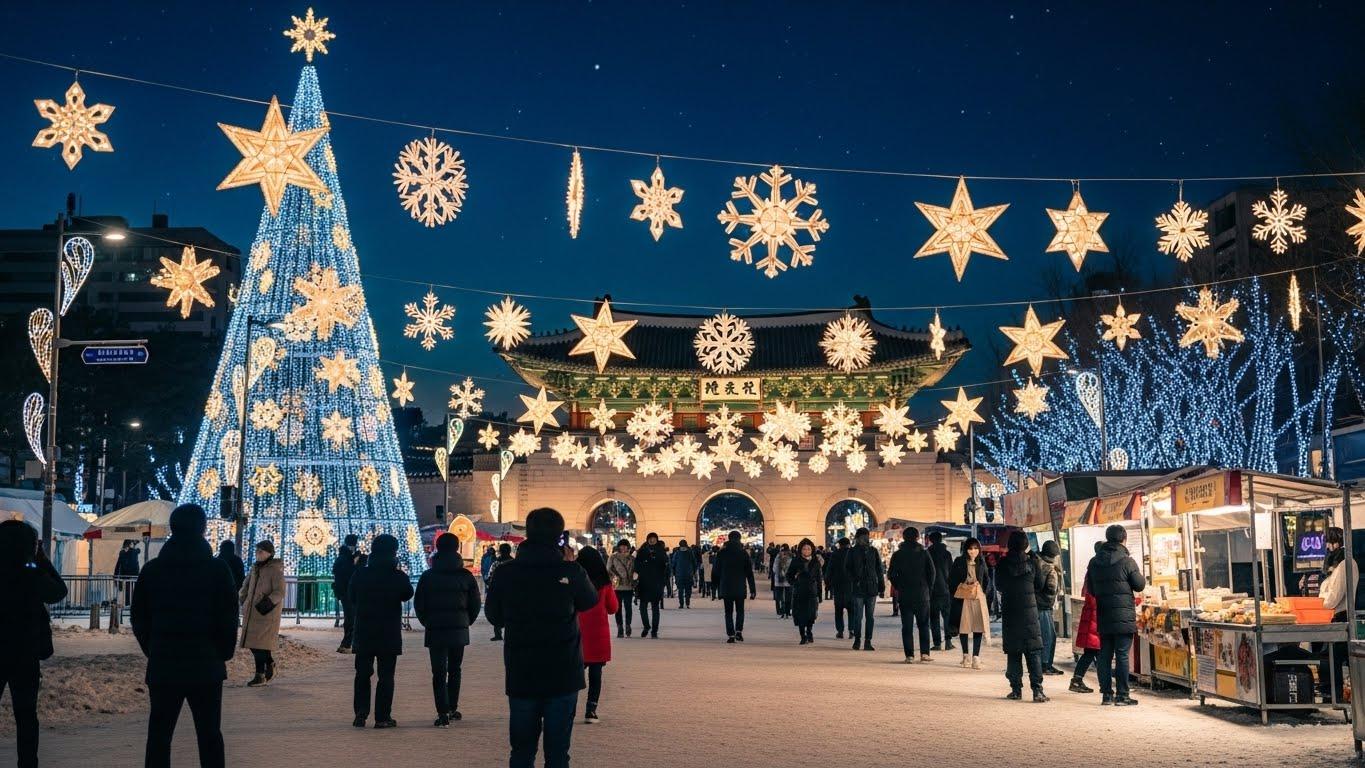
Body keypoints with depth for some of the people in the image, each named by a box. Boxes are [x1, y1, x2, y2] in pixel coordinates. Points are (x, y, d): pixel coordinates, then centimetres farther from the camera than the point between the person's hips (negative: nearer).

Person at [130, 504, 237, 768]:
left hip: (162, 666, 2)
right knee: (210, 736, 6)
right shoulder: (217, 569, -6)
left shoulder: (152, 569, 2)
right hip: (206, 666, -2)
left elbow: (139, 620, 7)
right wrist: (222, 654, 7)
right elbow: (229, 620, -5)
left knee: (159, 734, 8)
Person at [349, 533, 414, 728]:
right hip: (390, 635, -2)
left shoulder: (360, 575, -5)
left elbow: (352, 598, 7)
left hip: (363, 633, 2)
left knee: (362, 674, 14)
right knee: (386, 676, 4)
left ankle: (360, 713, 11)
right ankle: (382, 717, 4)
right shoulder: (399, 577, -11)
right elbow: (407, 595, 8)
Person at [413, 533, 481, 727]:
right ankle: (452, 709, 22)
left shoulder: (428, 576, -2)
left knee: (439, 673, -1)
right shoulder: (466, 576, -1)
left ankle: (443, 714, -9)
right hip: (459, 630, 2)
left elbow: (418, 604, 0)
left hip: (435, 631, -1)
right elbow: (475, 604, 0)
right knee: (455, 671, 17)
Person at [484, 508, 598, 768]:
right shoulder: (570, 571, -12)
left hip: (520, 675, 2)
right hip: (563, 675, -2)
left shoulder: (505, 573, -7)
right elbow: (590, 601, 8)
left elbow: (494, 615, 7)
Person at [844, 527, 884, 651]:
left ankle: (868, 642, 8)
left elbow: (879, 571, 10)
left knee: (869, 616, 4)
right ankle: (857, 640, 10)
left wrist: (881, 588, 6)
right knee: (858, 616, -1)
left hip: (872, 589, 2)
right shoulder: (852, 552, 2)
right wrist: (854, 580, -12)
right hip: (858, 589, -2)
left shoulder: (873, 551, 8)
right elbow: (847, 569, 2)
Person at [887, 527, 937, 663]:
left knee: (907, 626, 3)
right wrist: (929, 588, 8)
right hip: (922, 595, 0)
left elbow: (891, 575, -2)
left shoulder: (898, 555, 0)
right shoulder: (924, 553, -3)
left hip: (904, 596, 0)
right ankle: (924, 653, 4)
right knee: (923, 625, 11)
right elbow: (932, 572, -5)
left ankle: (909, 655, -2)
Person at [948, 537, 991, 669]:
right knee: (963, 626, 5)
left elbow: (985, 580, 17)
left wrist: (983, 592, 7)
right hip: (962, 597, -2)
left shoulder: (981, 562, 6)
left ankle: (976, 657, -3)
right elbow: (951, 579, 2)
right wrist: (955, 593, -3)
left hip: (978, 597, 2)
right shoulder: (959, 562, -2)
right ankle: (966, 655, 20)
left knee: (978, 626, -6)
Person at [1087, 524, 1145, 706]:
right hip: (1124, 617, -5)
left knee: (1105, 655, 9)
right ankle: (1122, 695, -1)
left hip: (1103, 617, 5)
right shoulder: (1127, 561, -11)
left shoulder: (1094, 562, 6)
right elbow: (1140, 585, -2)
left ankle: (1106, 693, 11)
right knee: (1122, 655, -2)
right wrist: (1140, 575, 17)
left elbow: (1091, 589, 13)